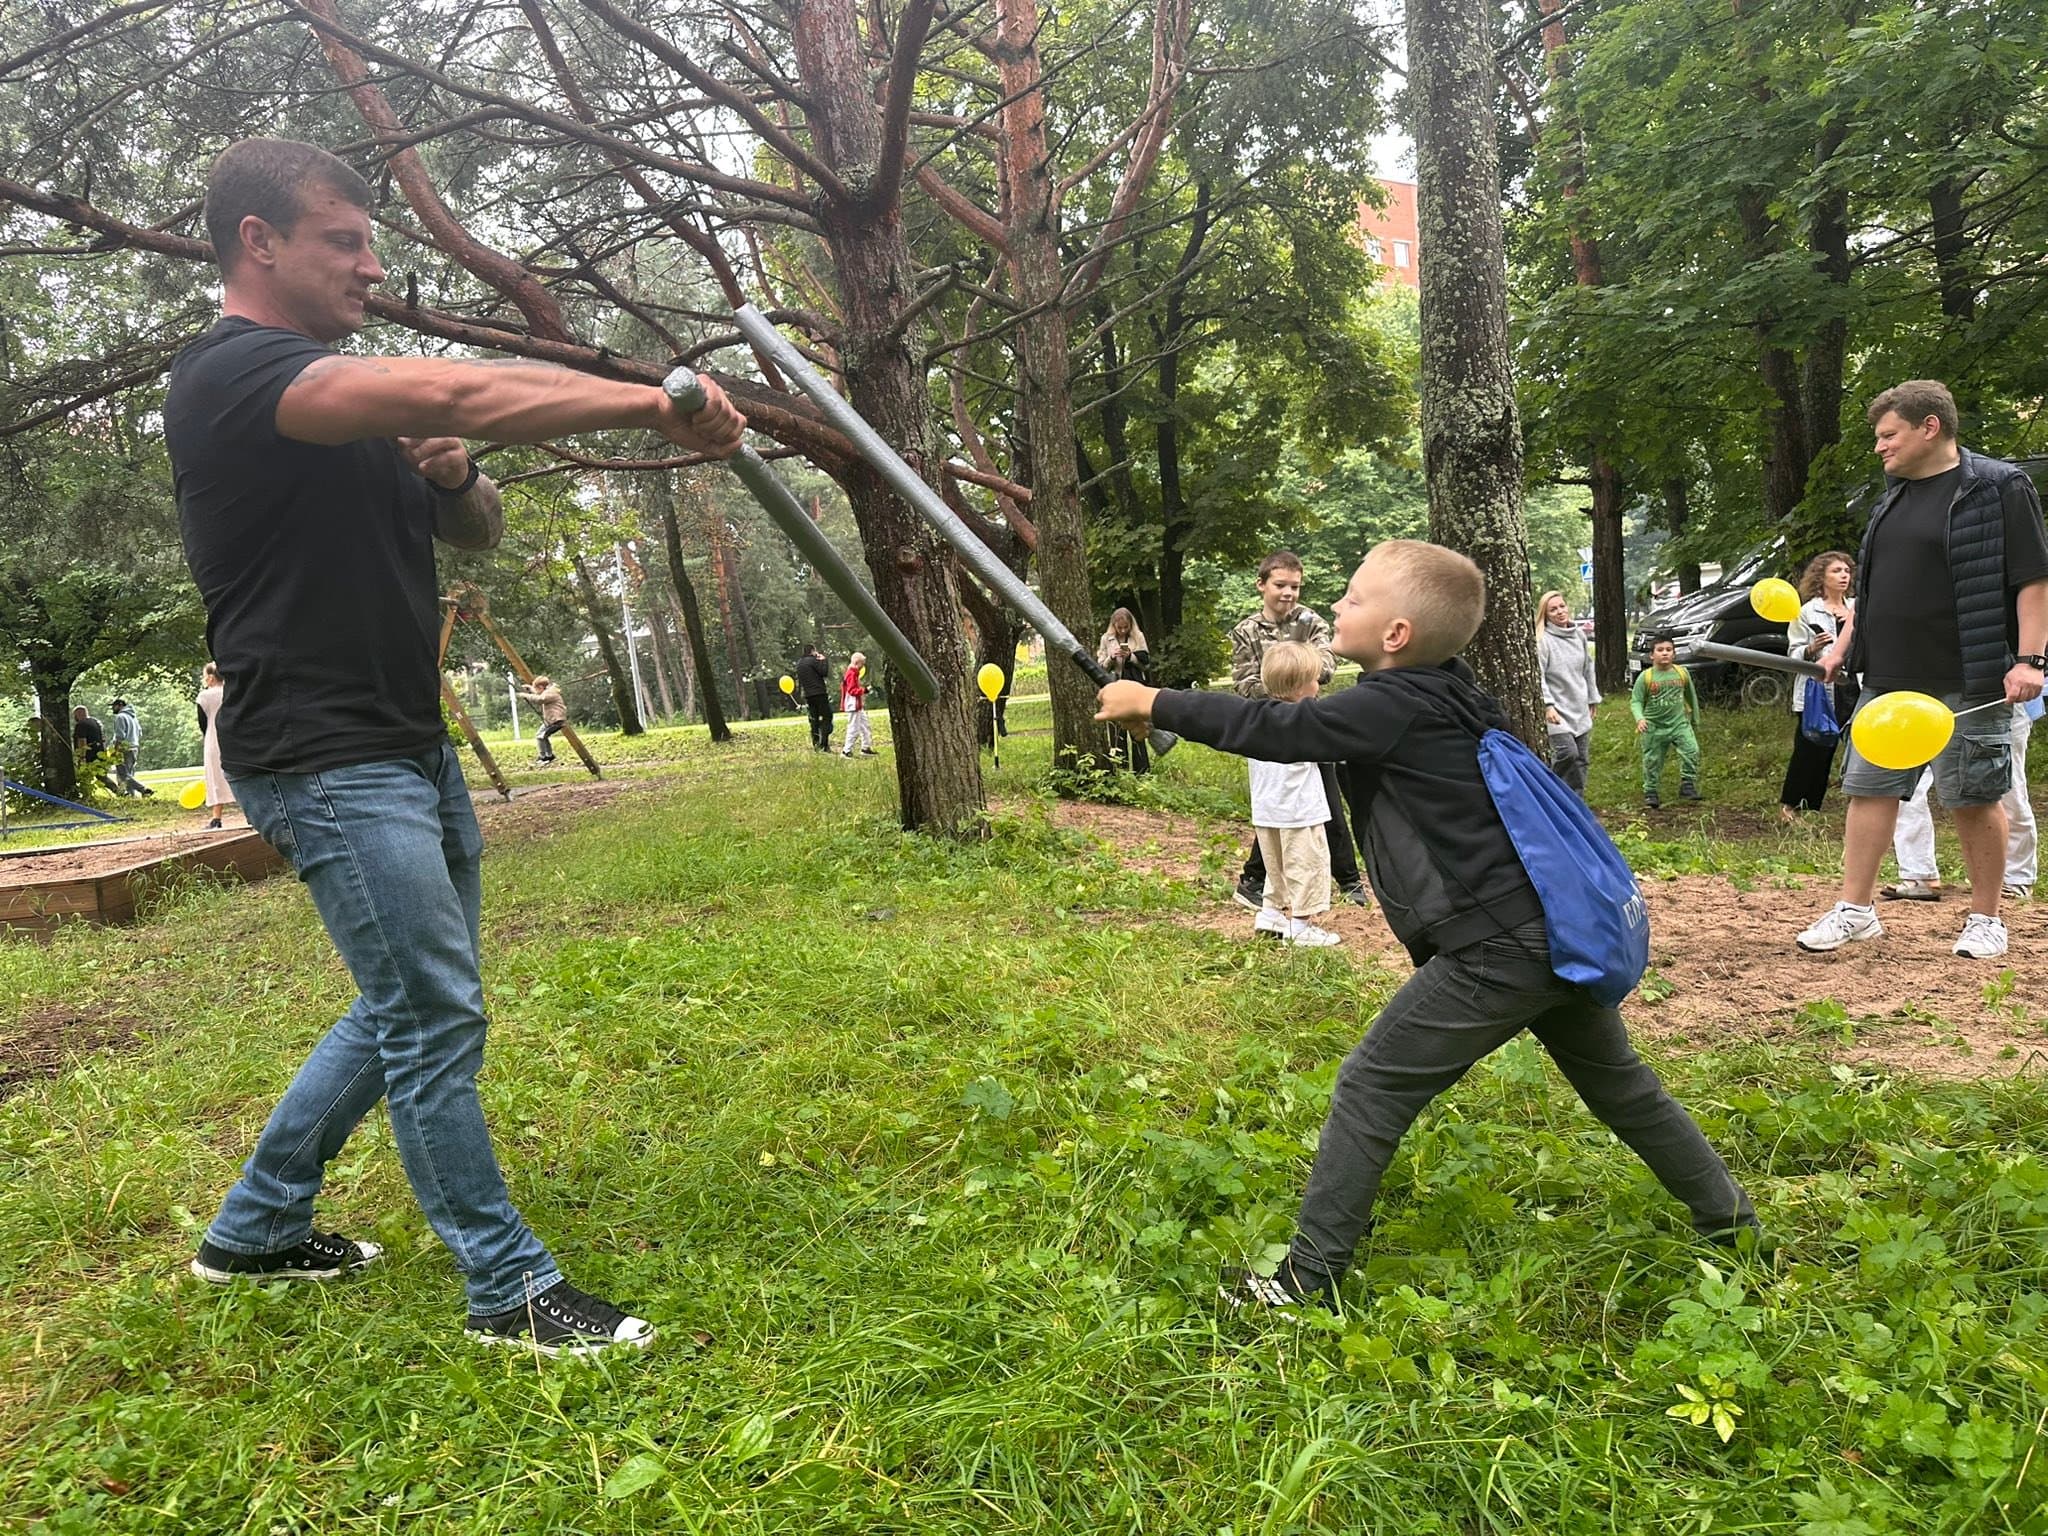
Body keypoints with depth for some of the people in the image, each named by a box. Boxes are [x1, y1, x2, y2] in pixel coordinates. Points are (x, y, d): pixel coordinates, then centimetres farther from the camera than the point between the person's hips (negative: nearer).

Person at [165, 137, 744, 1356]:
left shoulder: (362, 413, 17)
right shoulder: (230, 376, -13)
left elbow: (480, 531, 18)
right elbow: (448, 390, -30)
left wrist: (453, 477, -6)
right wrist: (656, 404, -34)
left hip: (415, 748, 10)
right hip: (327, 761, -10)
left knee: (416, 1006, 16)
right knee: (436, 1016, -7)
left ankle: (257, 1229, 30)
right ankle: (511, 1291, 5)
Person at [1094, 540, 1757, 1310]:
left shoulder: (1396, 707, -15)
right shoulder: (1442, 697, 13)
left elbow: (1273, 729, -15)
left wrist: (1153, 702, -8)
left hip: (1497, 951, -10)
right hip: (1565, 936, 10)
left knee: (1370, 1088, -2)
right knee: (1616, 1080, 27)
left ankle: (1309, 1276, 6)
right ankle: (1728, 1216, 44)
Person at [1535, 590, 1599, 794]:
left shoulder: (1579, 635, 9)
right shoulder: (1542, 640, -12)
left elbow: (1588, 669, 19)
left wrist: (1593, 699, 21)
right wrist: (1547, 705, -25)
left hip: (1580, 709, 7)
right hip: (1557, 710, -7)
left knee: (1580, 759, 9)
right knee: (1567, 753, -20)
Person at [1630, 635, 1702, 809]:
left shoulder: (1682, 673, -1)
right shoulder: (1645, 677, -9)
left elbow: (1691, 697, 12)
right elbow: (1635, 701, -7)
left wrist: (1695, 721, 20)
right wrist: (1639, 719, -26)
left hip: (1679, 722, 1)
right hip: (1654, 727, -1)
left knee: (1692, 750, -17)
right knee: (1652, 761, 6)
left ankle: (1687, 786, -6)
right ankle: (1650, 792, 22)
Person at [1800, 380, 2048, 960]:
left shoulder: (1999, 488, -6)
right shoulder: (1895, 496, 15)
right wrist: (1844, 645, 18)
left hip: (1968, 683, -7)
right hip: (1888, 678, 7)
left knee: (1974, 798, 2)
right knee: (1868, 788, 5)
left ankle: (1985, 919, 16)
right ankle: (1855, 909, 12)